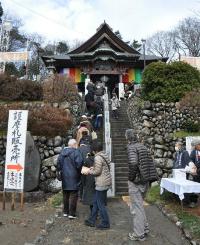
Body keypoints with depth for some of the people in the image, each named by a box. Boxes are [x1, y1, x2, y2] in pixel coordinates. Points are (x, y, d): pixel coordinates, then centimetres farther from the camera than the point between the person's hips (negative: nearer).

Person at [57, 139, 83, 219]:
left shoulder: (62, 152, 7)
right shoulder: (76, 152, -14)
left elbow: (58, 163, 9)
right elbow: (79, 163, -20)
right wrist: (79, 171, -4)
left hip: (65, 177, 6)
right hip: (73, 177, -6)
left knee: (65, 195, 16)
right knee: (73, 195, 3)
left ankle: (65, 212, 25)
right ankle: (72, 213, 7)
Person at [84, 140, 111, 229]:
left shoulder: (98, 157, -19)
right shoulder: (104, 155, 10)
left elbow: (97, 171, -19)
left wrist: (90, 171, -3)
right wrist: (93, 168, 11)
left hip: (101, 183, -10)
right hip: (106, 181, 10)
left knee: (101, 204, 4)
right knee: (95, 202, 19)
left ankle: (105, 223, 17)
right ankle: (92, 220, 30)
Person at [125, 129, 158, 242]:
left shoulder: (131, 147, -13)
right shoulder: (143, 146, 9)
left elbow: (133, 163, -29)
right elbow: (150, 162, 11)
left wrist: (131, 177, -15)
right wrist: (148, 178, 14)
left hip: (136, 181, -8)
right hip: (145, 180, 8)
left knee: (136, 207, 5)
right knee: (140, 205, 24)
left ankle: (139, 234, 16)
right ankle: (145, 228, 33)